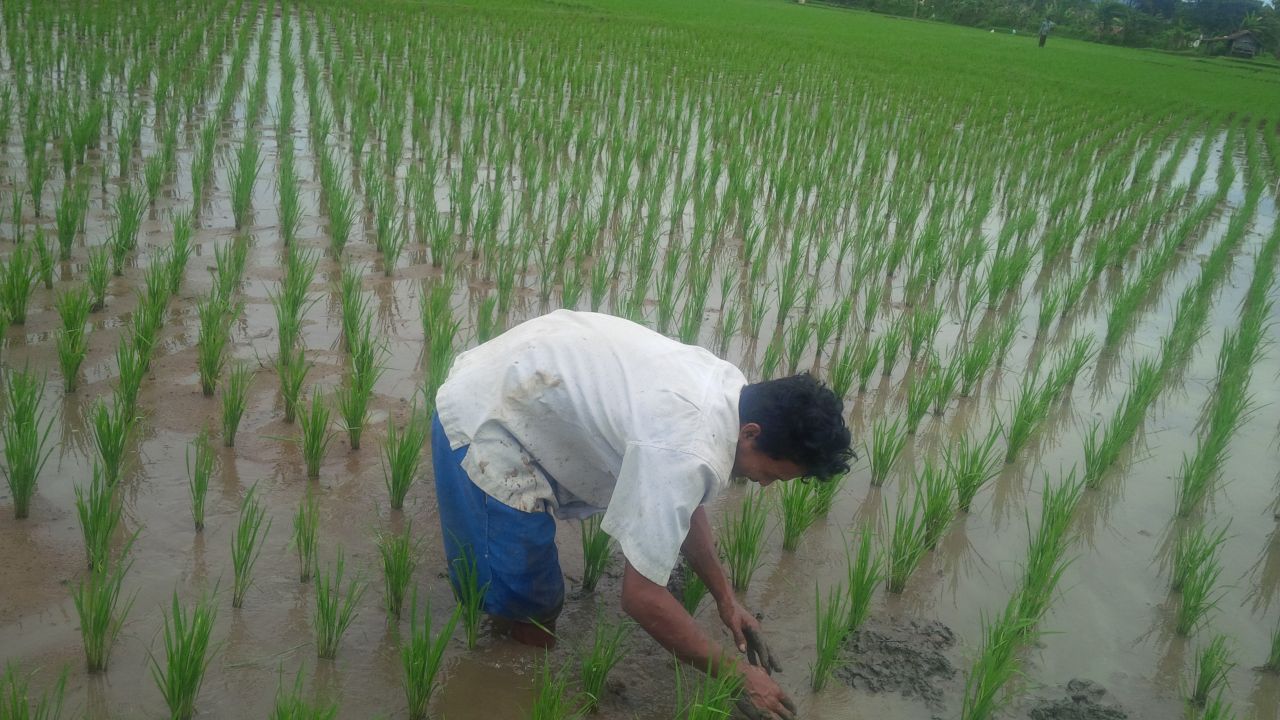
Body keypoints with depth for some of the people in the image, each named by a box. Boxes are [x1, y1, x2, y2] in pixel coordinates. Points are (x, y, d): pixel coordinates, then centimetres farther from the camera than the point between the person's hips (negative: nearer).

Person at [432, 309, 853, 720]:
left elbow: (686, 506, 13)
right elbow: (642, 596, -27)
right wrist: (734, 672, -15)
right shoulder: (687, 453, -32)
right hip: (482, 420, -9)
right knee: (526, 612, -2)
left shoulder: (730, 390, -3)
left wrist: (725, 599, 14)